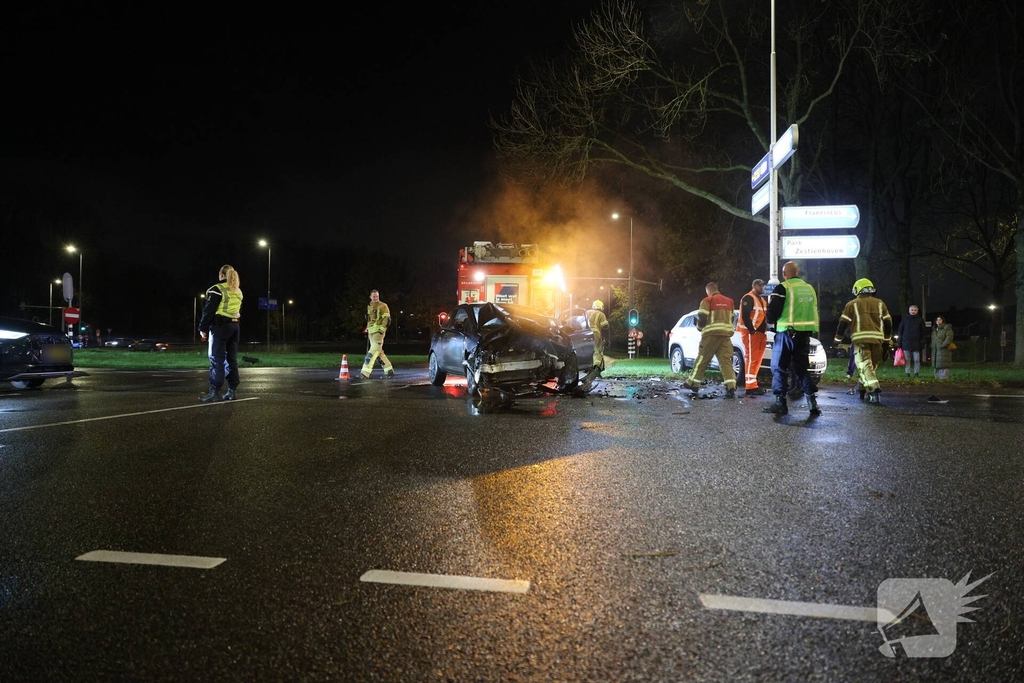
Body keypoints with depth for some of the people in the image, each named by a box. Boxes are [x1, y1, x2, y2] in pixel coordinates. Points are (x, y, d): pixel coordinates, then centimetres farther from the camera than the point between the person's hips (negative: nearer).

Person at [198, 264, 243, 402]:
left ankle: (214, 391, -10)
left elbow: (209, 310, -10)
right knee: (231, 359, 8)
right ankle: (231, 391, 7)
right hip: (234, 326, 7)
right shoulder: (238, 291, 16)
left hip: (220, 326, -7)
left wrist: (203, 328, -5)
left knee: (217, 359, -7)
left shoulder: (217, 289, -8)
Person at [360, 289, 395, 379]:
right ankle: (389, 370, 15)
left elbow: (387, 319, -11)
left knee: (373, 351, -12)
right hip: (371, 332, 8)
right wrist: (367, 330, 21)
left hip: (378, 331, -8)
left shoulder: (383, 306, -3)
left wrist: (382, 329, -19)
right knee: (379, 352, 8)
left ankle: (365, 372, -17)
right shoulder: (369, 307, 19)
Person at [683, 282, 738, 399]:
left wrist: (700, 327, 12)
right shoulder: (729, 301, 17)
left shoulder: (707, 300, -3)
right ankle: (731, 388, -12)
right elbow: (731, 318, 18)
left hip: (711, 334, -5)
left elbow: (702, 318, -8)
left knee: (702, 359, 5)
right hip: (726, 334, 5)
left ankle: (693, 383, 12)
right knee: (726, 360, 0)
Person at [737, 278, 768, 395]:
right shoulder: (748, 298, -9)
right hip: (751, 333, -10)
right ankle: (750, 387, -12)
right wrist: (752, 330, -20)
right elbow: (745, 316, -18)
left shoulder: (762, 299, 23)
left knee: (757, 359, 11)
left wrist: (764, 332, 14)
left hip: (760, 333, 10)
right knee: (751, 359, -11)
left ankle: (752, 384, 17)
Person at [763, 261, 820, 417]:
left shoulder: (783, 288, -9)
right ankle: (812, 402, 6)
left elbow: (773, 311, -11)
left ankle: (780, 403, -1)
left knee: (779, 368, 2)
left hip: (786, 333, -6)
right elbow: (814, 312, 19)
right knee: (802, 368, 13)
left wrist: (771, 321, 8)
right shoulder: (810, 289, 13)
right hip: (804, 334, 6)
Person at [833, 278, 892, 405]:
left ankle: (874, 389, -29)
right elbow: (888, 323, 17)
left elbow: (843, 323, 5)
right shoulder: (880, 303, 18)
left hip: (861, 339, -4)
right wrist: (887, 339, 26)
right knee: (872, 366, 16)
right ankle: (864, 390, 22)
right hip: (877, 339, 4)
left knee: (864, 366, -10)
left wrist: (837, 339, 15)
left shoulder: (852, 304, 7)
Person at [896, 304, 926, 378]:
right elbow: (900, 331, 8)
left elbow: (923, 333, 6)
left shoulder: (920, 320, 6)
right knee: (907, 359, 1)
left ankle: (916, 373, 6)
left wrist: (922, 343, -2)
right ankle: (907, 373, 5)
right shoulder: (905, 319, 7)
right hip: (906, 343, 1)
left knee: (917, 359, -1)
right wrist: (900, 342, 2)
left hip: (916, 343, -1)